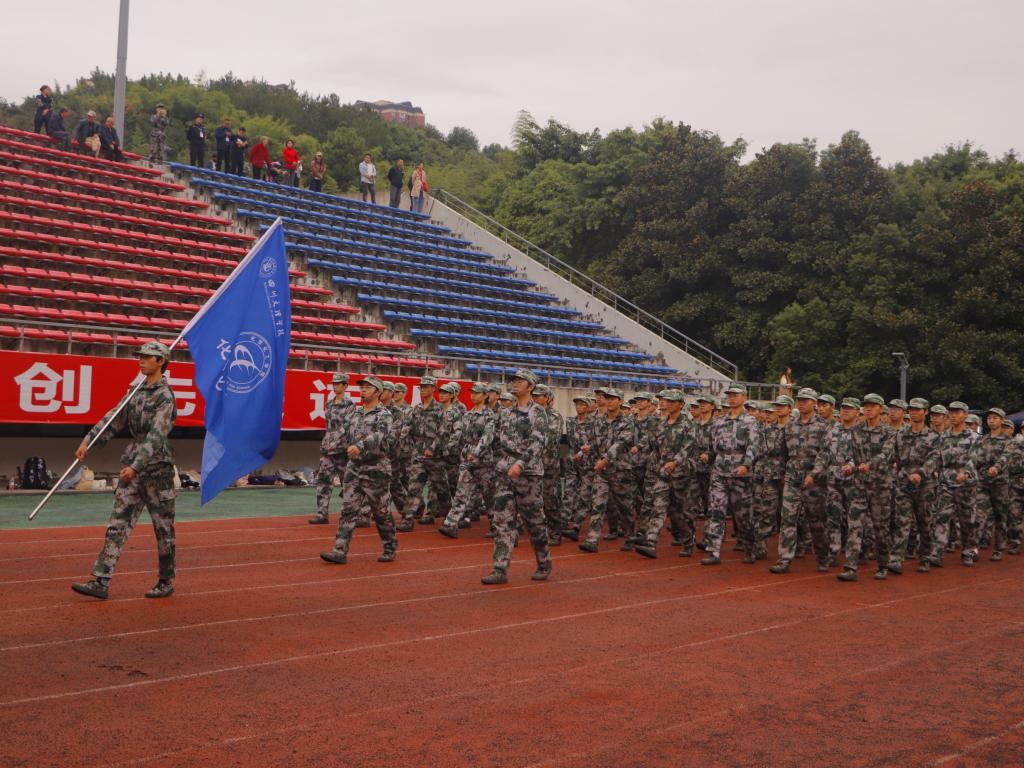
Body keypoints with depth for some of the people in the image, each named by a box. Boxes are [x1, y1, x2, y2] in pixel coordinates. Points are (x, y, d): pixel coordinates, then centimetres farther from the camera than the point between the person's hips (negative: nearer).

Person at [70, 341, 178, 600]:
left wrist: (136, 466, -28)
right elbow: (114, 418, 12)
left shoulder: (164, 395, -12)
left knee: (163, 526, 4)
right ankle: (101, 582, -1)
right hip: (132, 465, 7)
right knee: (118, 524, 1)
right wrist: (88, 441, 1)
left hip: (157, 465, -7)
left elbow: (157, 435, -21)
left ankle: (166, 582, 16)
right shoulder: (137, 390, 13)